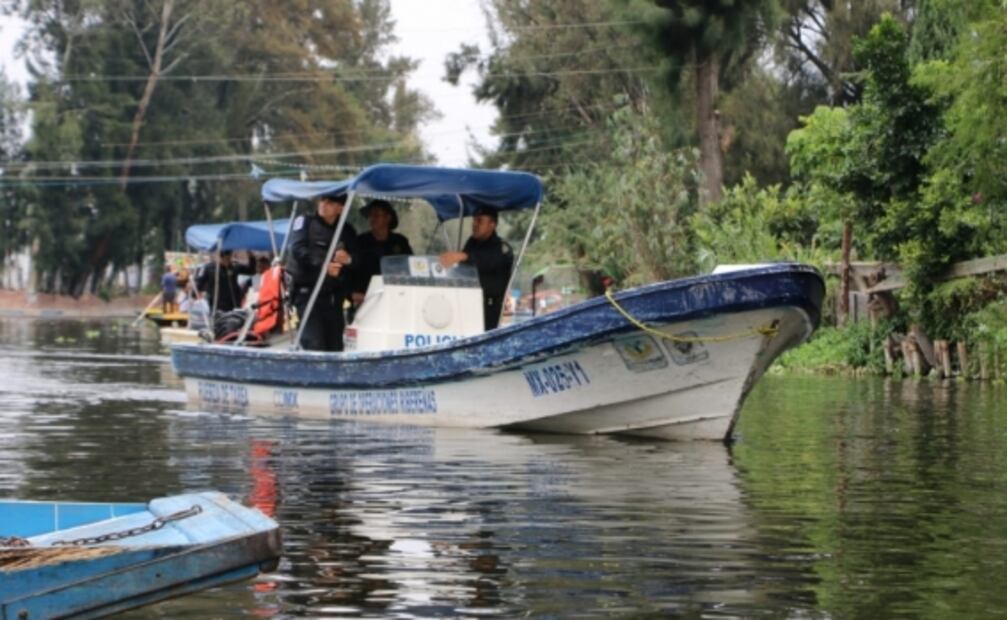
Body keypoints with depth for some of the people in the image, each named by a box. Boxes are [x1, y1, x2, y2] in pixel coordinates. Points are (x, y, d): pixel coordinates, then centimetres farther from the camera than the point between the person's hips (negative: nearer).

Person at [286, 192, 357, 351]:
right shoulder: (304, 222, 4)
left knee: (335, 345, 3)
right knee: (315, 344, -14)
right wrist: (323, 266, -26)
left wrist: (349, 259, -16)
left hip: (334, 295, 4)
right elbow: (298, 250, -12)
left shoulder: (347, 231, 14)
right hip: (308, 292, -4)